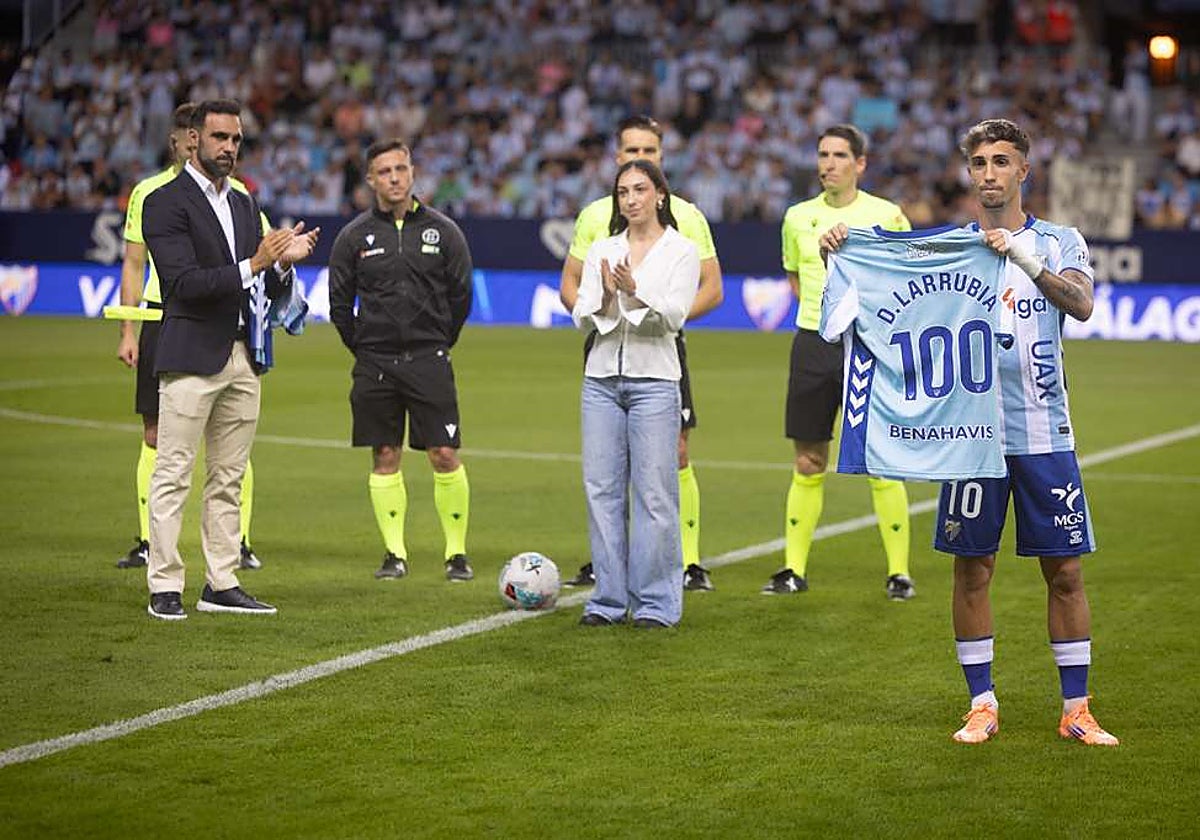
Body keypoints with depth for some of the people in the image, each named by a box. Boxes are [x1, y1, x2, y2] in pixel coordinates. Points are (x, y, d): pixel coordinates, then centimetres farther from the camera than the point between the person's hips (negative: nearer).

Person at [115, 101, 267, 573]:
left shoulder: (234, 194, 3)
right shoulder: (149, 193, 7)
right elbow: (133, 264, 11)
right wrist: (127, 332, 6)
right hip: (161, 318, 1)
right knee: (155, 436, 4)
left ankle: (239, 543, 3)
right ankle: (148, 542, 11)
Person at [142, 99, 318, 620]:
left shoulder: (244, 204, 17)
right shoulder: (166, 203, -6)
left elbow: (266, 290, 17)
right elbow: (184, 284, -17)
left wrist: (283, 263, -4)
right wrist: (252, 265, -21)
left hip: (244, 358, 7)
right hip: (193, 357, -7)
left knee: (228, 479, 9)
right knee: (173, 476, -5)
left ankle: (222, 585, 13)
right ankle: (164, 589, -3)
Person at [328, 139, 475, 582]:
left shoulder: (443, 231, 2)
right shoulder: (355, 236, 3)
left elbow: (461, 295, 9)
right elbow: (340, 303, 10)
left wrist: (437, 345, 8)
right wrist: (365, 349, 7)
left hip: (429, 360, -1)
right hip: (375, 364, 1)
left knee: (445, 456, -6)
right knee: (384, 458, 4)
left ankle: (456, 552, 4)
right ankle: (395, 554, 12)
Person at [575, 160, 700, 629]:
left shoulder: (681, 251, 2)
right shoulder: (601, 251, 12)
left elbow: (674, 316, -10)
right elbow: (581, 317, 5)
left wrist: (636, 291, -27)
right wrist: (605, 299, -16)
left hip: (653, 379, -4)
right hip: (601, 377, 4)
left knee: (654, 492, -5)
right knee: (602, 488, 3)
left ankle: (657, 603, 2)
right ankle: (609, 600, 10)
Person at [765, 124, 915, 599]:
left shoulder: (886, 216, -2)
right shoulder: (798, 217, 8)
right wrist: (818, 308, 9)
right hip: (812, 345, 3)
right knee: (808, 465, 7)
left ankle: (899, 573, 3)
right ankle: (794, 570, 14)